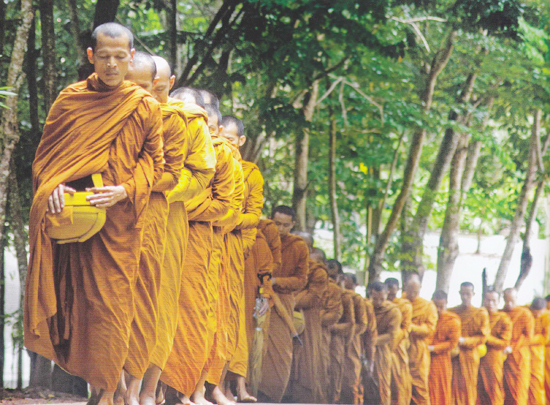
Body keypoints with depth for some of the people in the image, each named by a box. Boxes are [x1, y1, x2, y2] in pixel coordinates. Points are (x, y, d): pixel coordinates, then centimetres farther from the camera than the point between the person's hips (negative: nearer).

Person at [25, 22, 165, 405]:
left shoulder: (145, 106, 3)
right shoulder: (70, 98, 6)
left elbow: (154, 160, 5)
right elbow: (46, 151, 8)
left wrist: (125, 190, -12)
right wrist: (53, 186, -11)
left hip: (117, 217, -2)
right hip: (69, 213, 2)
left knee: (109, 301, -2)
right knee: (69, 296, -1)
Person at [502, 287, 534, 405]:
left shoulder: (525, 314, -1)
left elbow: (528, 336, -6)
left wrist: (512, 348, -15)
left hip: (519, 357, -4)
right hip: (502, 358, 4)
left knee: (519, 388, -4)